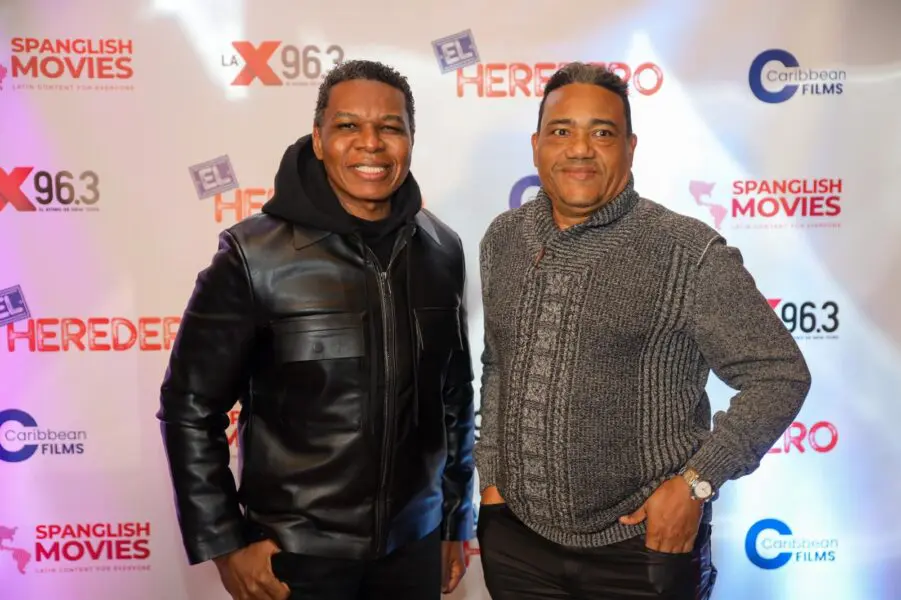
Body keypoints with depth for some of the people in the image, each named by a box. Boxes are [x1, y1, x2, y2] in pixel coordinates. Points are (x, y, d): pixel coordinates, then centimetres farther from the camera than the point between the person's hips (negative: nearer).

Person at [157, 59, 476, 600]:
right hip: (295, 553, -3)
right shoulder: (254, 255, -14)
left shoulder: (441, 250, -3)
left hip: (414, 543, 3)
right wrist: (224, 543, -7)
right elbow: (191, 407, -8)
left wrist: (457, 518, 9)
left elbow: (456, 395, 5)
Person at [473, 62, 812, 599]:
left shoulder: (690, 253, -14)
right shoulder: (503, 240, 2)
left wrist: (696, 482, -15)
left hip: (643, 545, -4)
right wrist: (491, 475, 9)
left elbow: (778, 375, -9)